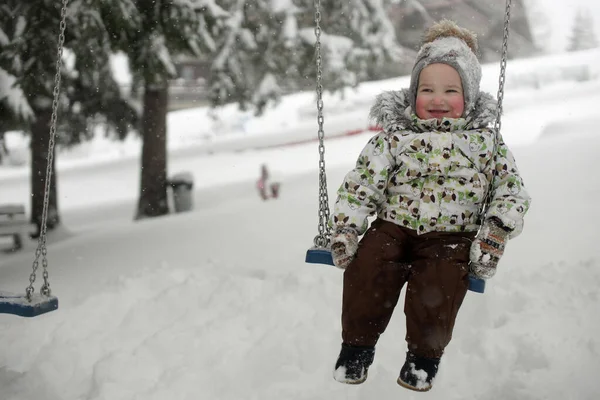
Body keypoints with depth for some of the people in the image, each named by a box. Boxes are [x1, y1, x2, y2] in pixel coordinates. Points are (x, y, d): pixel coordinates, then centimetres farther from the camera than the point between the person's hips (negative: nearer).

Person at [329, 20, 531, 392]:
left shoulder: (485, 140, 8)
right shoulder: (394, 135, 7)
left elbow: (511, 190, 7)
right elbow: (362, 182, 2)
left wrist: (494, 234, -8)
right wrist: (345, 227, -10)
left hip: (452, 237, -1)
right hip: (394, 226, 1)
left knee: (439, 282, -30)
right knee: (366, 267, -26)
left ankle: (425, 353, -6)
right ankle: (358, 342, -6)